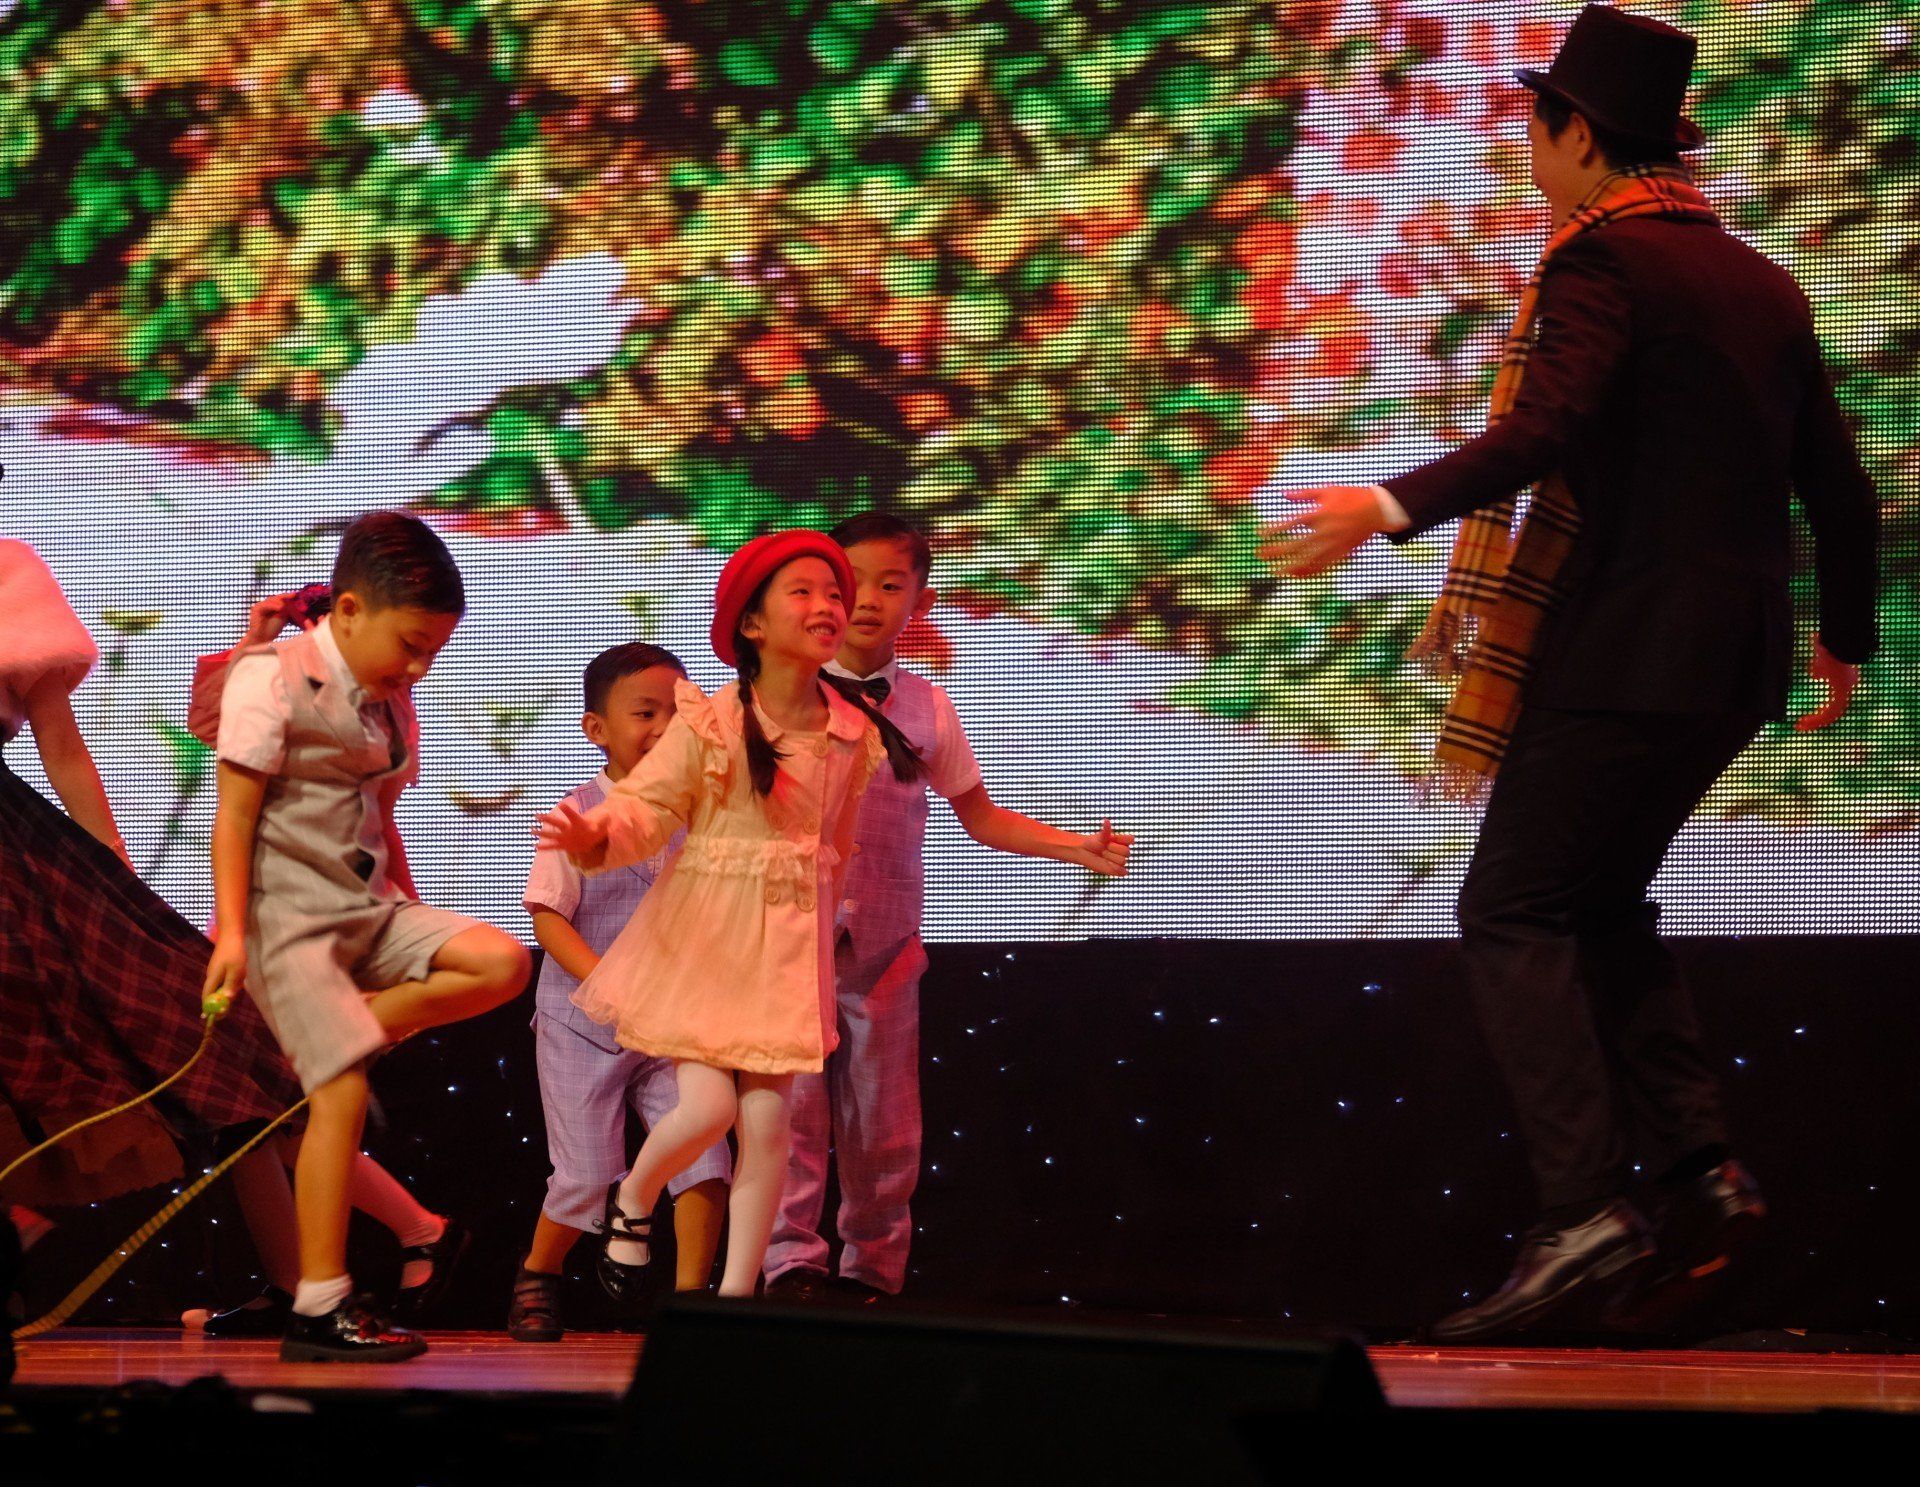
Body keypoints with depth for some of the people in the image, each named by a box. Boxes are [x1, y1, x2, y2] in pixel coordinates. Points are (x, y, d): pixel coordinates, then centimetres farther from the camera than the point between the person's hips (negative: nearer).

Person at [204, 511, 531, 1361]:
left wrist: (417, 923, 23)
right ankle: (320, 1307, -11)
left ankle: (345, 1034, -4)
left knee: (500, 964, -14)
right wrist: (231, 931, -18)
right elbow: (234, 813, -11)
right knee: (343, 1094, -15)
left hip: (371, 908, 8)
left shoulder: (390, 702, 16)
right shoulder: (272, 679, -8)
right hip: (289, 915, -8)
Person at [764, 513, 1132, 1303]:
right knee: (794, 1098, -10)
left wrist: (1077, 848, 6)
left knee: (882, 1119, 5)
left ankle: (871, 1269, 14)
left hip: (884, 943, 2)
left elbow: (981, 818, 15)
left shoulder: (925, 709, 7)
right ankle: (791, 1258, -7)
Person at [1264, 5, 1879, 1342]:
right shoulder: (1762, 284, 15)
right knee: (1604, 903, 19)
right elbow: (1838, 485, 19)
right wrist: (1848, 635, 34)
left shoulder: (1600, 261, -9)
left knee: (1514, 911, -6)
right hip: (1734, 659, 8)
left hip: (1622, 653, -8)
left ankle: (1588, 1212, -18)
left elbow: (1547, 429, -26)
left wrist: (1396, 508, -38)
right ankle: (1699, 1172, 6)